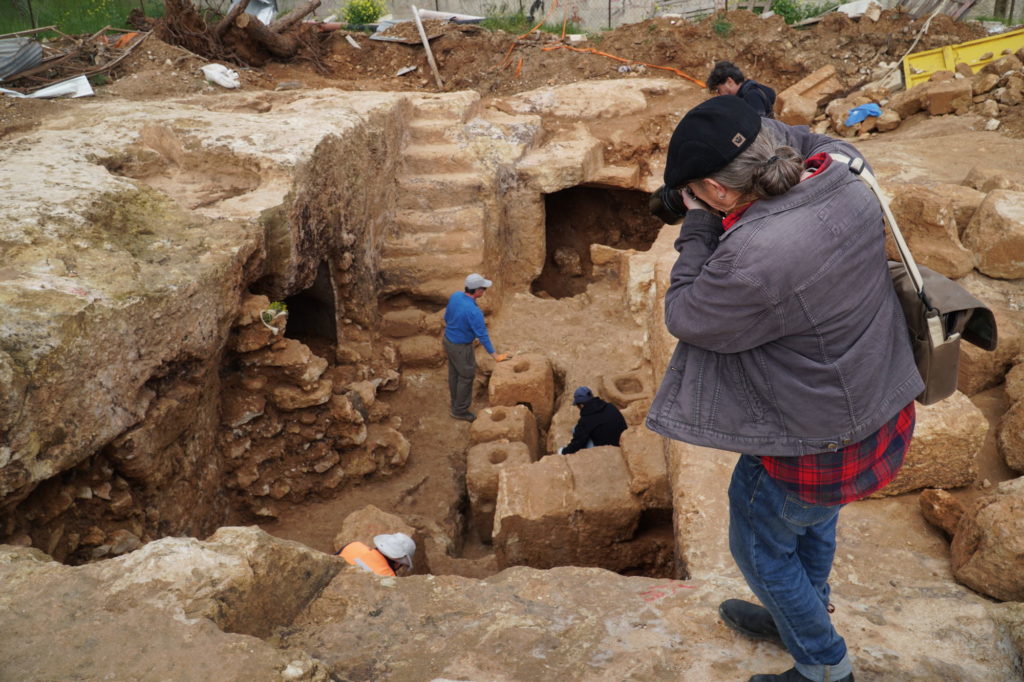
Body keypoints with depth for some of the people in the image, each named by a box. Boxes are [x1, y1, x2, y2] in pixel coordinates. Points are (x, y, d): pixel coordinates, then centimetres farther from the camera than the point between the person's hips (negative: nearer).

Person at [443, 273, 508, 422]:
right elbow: (482, 335, -26)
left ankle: (456, 404, 42)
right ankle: (460, 410, 28)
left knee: (454, 373, 24)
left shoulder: (455, 296, -11)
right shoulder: (473, 311, -35)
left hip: (449, 340, 8)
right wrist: (495, 356, -15)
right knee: (466, 376, 12)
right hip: (461, 347, -8)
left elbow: (447, 317, 4)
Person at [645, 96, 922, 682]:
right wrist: (752, 128, 1)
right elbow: (834, 147, 13)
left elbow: (684, 317, -19)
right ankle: (802, 617, 57)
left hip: (819, 448, -8)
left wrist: (699, 226, -13)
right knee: (813, 519, 31)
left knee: (761, 547, 19)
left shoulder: (753, 257, -38)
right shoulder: (849, 189, -13)